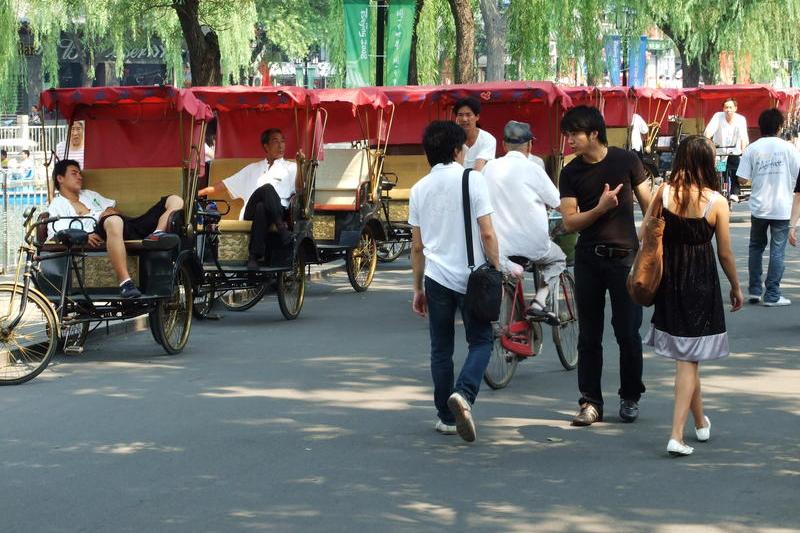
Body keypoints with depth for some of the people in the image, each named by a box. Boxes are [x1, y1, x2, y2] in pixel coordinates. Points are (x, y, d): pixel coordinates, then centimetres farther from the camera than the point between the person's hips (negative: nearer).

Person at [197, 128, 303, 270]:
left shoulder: (290, 168, 23)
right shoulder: (253, 169, 33)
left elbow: (299, 188, 3)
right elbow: (225, 185, 32)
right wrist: (198, 193, 24)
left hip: (278, 211, -1)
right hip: (251, 213, 1)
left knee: (261, 207, -40)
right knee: (267, 188, -34)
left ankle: (255, 255, -45)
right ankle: (281, 228, -46)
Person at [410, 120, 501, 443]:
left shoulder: (420, 189, 7)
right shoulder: (472, 180, -6)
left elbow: (417, 246, 11)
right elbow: (487, 234, -10)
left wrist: (418, 288, 18)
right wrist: (496, 270, 0)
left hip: (436, 278, 3)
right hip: (470, 276, -3)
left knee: (441, 349, 11)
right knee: (481, 341, 7)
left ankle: (447, 417, 13)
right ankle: (464, 394, -18)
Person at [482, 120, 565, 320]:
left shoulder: (490, 167, 2)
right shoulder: (531, 169, -8)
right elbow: (557, 203, 2)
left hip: (500, 244, 3)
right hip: (533, 243, -2)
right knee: (558, 259, 24)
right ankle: (539, 301, 4)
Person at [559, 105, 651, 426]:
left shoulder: (626, 161, -3)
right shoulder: (571, 173, 2)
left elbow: (648, 206, 3)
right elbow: (569, 222, -4)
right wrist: (600, 208, -19)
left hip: (624, 256, -2)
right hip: (588, 259, 2)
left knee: (628, 332, 0)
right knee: (589, 336, 5)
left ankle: (630, 397, 16)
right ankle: (591, 402, 11)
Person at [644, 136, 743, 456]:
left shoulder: (664, 193, -7)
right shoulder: (716, 202, -12)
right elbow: (725, 253, -5)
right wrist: (736, 287, 11)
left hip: (668, 281, 3)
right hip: (701, 282, -3)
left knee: (684, 354, 19)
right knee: (689, 359, 2)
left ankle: (700, 422, 35)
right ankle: (677, 435, -5)